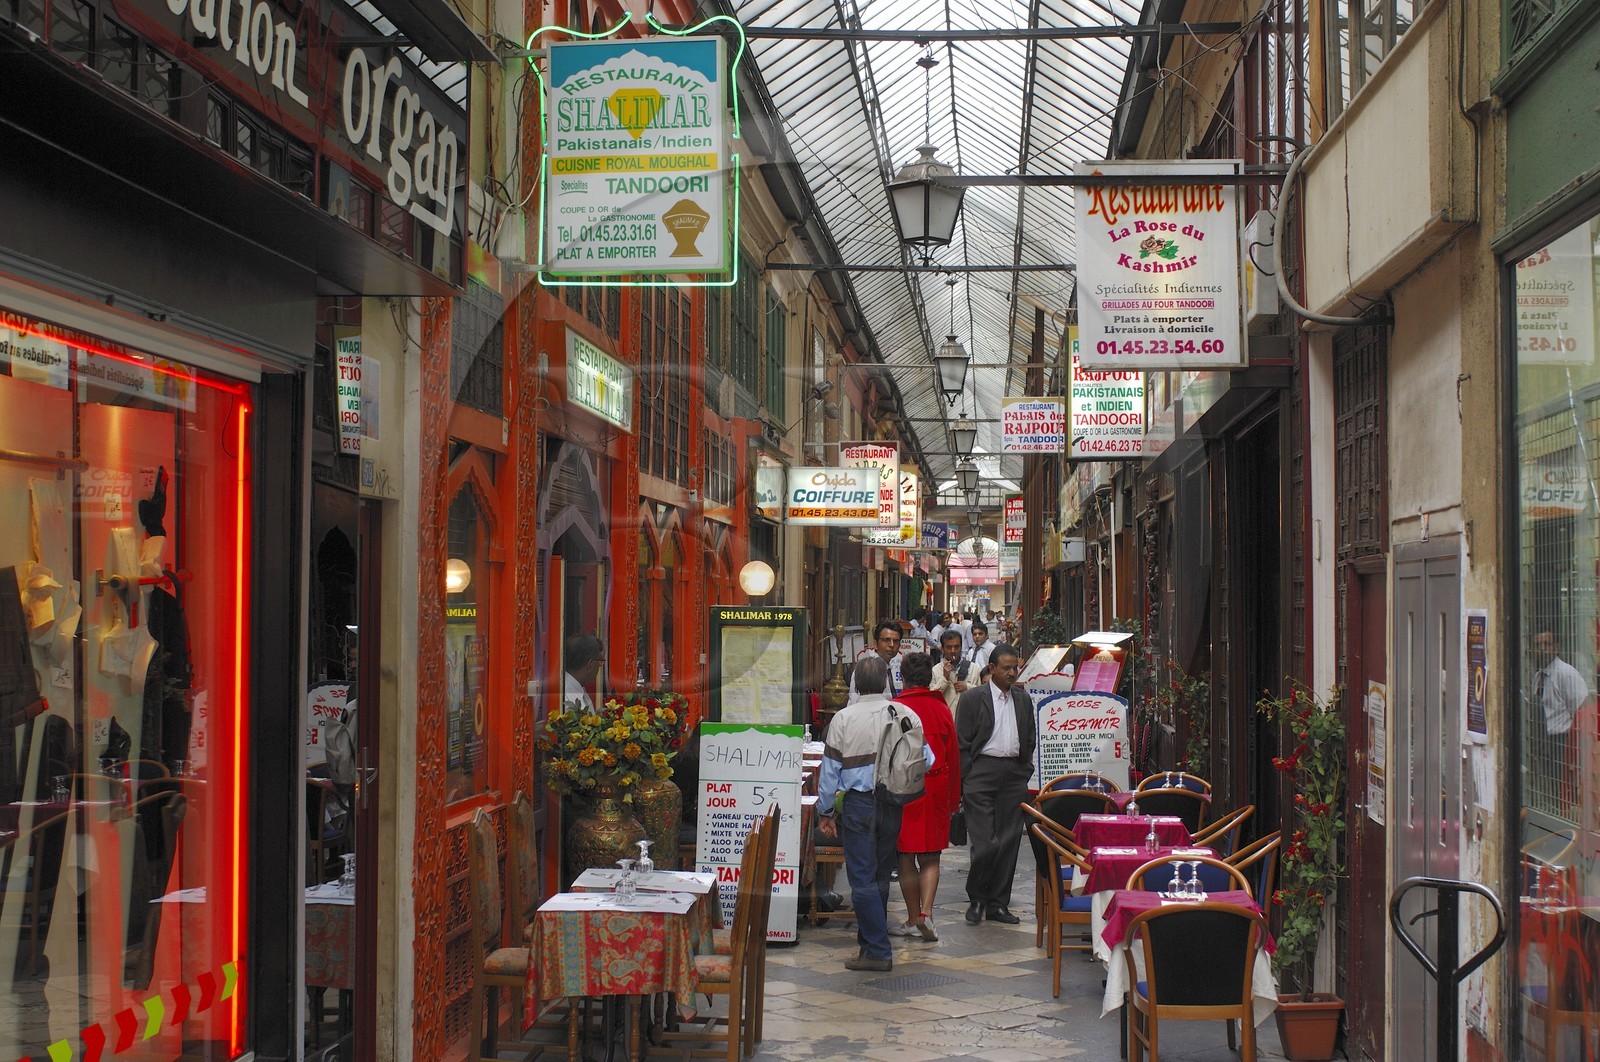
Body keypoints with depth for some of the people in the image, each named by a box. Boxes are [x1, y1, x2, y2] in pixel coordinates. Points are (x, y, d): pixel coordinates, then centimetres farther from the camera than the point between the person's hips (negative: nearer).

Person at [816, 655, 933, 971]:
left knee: (863, 878, 0)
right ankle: (870, 939, 27)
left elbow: (830, 768, -3)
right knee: (881, 875, 17)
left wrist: (825, 811, 6)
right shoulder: (907, 715, -1)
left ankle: (878, 951, -4)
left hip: (858, 803, -3)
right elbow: (926, 760, 3)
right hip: (894, 804, 3)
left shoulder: (843, 719, -7)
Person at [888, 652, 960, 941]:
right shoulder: (942, 711, 3)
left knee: (906, 857, 7)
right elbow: (953, 757, 7)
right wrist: (953, 798, 16)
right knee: (930, 857, 10)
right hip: (936, 792, 3)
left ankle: (913, 920, 12)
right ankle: (926, 913, -6)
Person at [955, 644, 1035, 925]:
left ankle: (998, 904, 13)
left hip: (1014, 773, 5)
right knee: (985, 843, -8)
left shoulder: (1023, 699, 14)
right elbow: (962, 743, -2)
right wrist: (966, 781, -7)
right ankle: (976, 900, 9)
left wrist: (1026, 772, 10)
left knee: (1009, 841, 5)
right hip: (983, 772, -5)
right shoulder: (972, 698, -1)